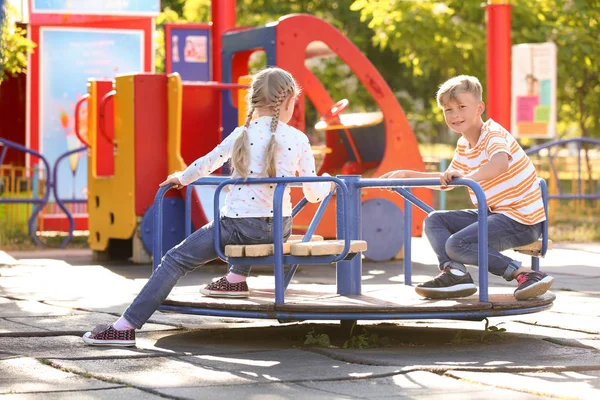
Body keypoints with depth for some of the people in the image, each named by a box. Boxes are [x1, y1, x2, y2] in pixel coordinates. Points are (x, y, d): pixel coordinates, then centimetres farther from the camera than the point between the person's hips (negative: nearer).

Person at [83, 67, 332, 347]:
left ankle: (125, 327, -9)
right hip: (280, 227, 3)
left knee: (175, 260, 0)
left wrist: (182, 178, 20)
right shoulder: (299, 140, 1)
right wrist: (327, 185, 28)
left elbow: (207, 164, 1)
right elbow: (314, 194, 5)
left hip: (238, 224, -3)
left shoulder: (242, 135, -2)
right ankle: (237, 278, 29)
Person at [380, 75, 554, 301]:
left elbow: (500, 163, -39)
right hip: (495, 214, 10)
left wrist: (468, 177, -51)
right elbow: (446, 181, 27)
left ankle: (525, 275, -23)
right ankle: (454, 273, -12)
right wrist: (406, 174, 20)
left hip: (523, 220, -10)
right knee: (434, 221, 8)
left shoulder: (493, 134, -15)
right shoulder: (464, 145, 13)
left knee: (457, 244, -24)